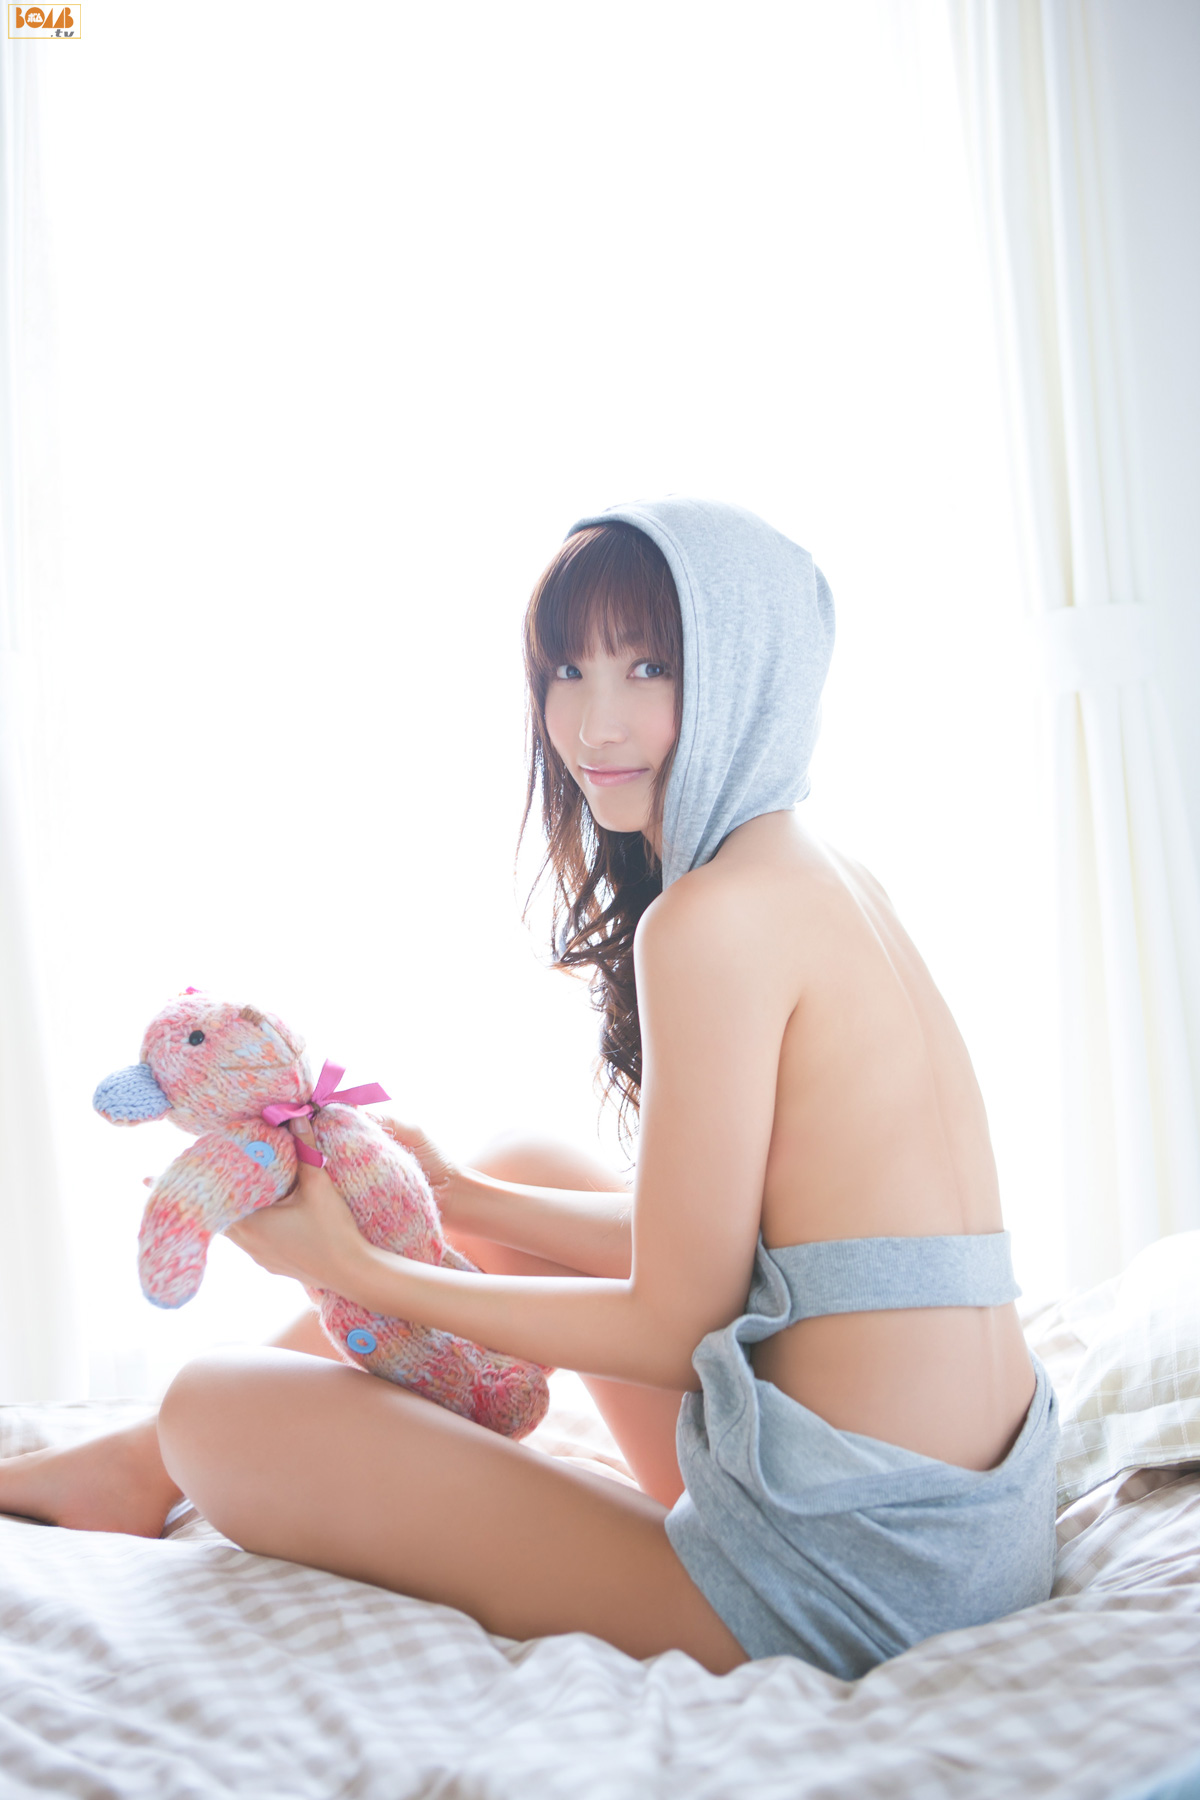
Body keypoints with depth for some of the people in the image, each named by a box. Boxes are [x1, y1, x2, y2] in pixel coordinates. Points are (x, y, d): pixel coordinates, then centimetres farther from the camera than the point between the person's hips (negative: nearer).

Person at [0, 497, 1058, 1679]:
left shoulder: (713, 915, -19)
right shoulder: (829, 878, 10)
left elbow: (679, 1330, -14)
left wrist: (360, 1271, -4)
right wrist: (454, 1201, 15)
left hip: (848, 1574, -9)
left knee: (219, 1409, -4)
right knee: (525, 1177, 24)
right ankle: (161, 1460, 35)